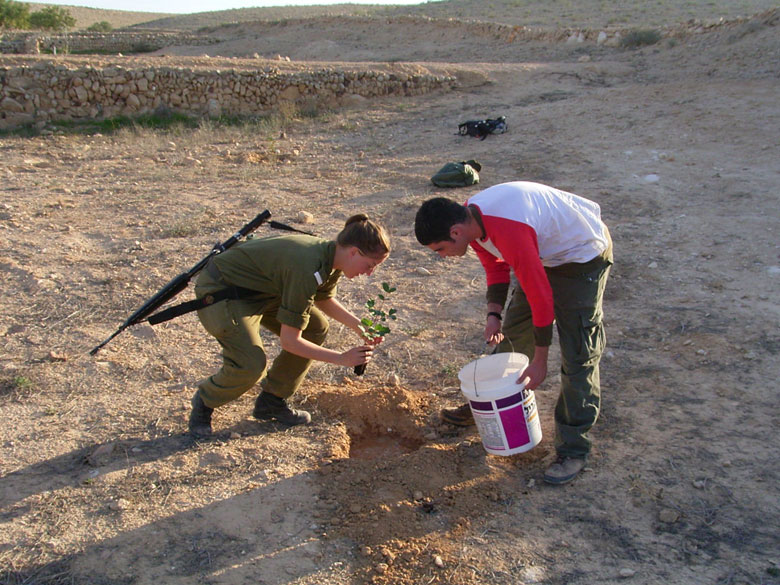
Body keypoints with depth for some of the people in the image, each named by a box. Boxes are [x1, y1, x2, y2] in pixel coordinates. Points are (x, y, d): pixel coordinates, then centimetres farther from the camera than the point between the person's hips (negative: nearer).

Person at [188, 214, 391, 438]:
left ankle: (271, 401, 14)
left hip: (259, 288, 9)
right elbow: (289, 341, -28)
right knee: (251, 365, -24)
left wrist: (359, 326, 1)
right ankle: (204, 402, 8)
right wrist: (342, 358, -22)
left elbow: (324, 300, 15)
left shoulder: (331, 257, -8)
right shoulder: (307, 269, -35)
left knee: (316, 328, 3)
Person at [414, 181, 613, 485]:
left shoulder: (510, 232, -38)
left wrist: (539, 361, -21)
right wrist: (493, 313, -7)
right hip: (545, 252, 9)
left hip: (583, 254, -9)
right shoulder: (470, 218, -11)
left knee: (577, 355, -8)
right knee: (513, 332, 14)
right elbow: (495, 266, 6)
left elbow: (541, 295, -30)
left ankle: (573, 450, 3)